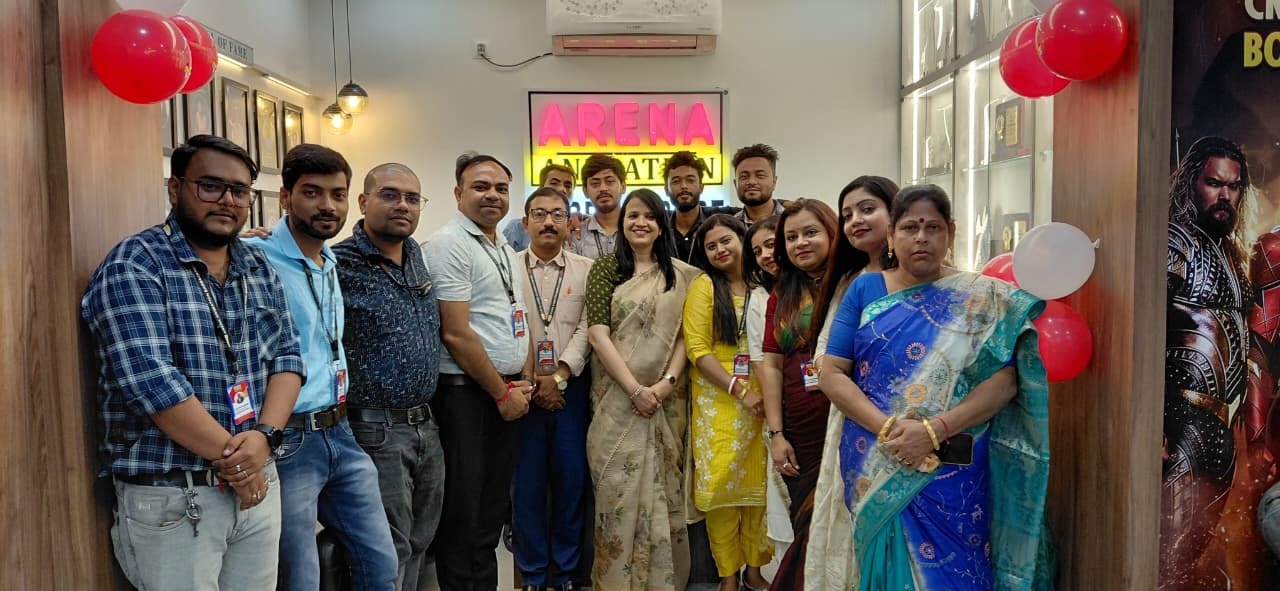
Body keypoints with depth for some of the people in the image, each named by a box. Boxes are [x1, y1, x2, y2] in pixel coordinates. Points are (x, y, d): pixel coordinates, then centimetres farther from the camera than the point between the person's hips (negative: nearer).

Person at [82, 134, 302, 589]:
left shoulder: (260, 269, 9)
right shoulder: (134, 266, -11)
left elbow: (287, 355, 5)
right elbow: (151, 381, -21)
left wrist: (263, 435, -13)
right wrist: (230, 454, -15)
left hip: (257, 485, 6)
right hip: (170, 497, -6)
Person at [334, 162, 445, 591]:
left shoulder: (416, 254, 9)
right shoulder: (339, 265, -14)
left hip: (427, 427, 7)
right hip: (377, 431, -7)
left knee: (420, 545, 17)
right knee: (389, 556, 1)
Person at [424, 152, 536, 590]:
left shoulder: (506, 249, 15)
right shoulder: (448, 245, -12)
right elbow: (456, 333, -18)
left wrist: (525, 381, 3)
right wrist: (502, 393, -12)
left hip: (509, 394, 8)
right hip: (465, 394, -8)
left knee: (494, 506, 15)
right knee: (462, 510, 1)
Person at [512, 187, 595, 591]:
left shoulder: (587, 270, 5)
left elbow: (588, 328, -3)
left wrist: (559, 375, -13)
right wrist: (530, 383, -8)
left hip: (571, 388, 0)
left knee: (571, 481, 5)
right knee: (527, 484, 4)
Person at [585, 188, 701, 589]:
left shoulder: (681, 275, 8)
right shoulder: (605, 267, 1)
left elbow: (684, 334, 5)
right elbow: (597, 333, -7)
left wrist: (667, 382, -11)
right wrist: (635, 389, -13)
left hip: (667, 400, 2)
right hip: (617, 397, -2)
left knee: (663, 489, 7)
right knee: (618, 489, -1)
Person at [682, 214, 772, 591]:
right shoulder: (704, 286, -2)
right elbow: (697, 350, -8)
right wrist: (740, 389, -15)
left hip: (762, 400, 3)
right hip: (718, 401, -3)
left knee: (759, 483, 7)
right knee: (722, 486, 2)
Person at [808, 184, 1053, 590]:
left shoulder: (980, 298, 2)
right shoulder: (864, 290, 5)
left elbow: (1005, 380, -7)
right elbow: (832, 374, -1)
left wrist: (934, 430, -20)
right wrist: (886, 427, -16)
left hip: (951, 472, -1)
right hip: (872, 469, 1)